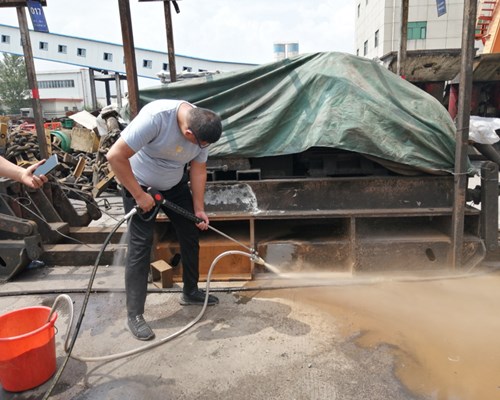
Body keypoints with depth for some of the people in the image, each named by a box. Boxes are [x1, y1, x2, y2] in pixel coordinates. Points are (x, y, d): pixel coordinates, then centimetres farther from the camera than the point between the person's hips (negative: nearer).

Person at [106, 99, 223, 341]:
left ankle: (191, 292, 27)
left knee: (191, 235, 8)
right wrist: (139, 195, -27)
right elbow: (115, 156, -33)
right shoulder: (155, 117, -35)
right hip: (139, 184, -6)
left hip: (175, 185, 6)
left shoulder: (202, 128, -15)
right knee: (140, 246, -8)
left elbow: (198, 169, -5)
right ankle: (134, 315, 5)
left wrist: (199, 209, -6)